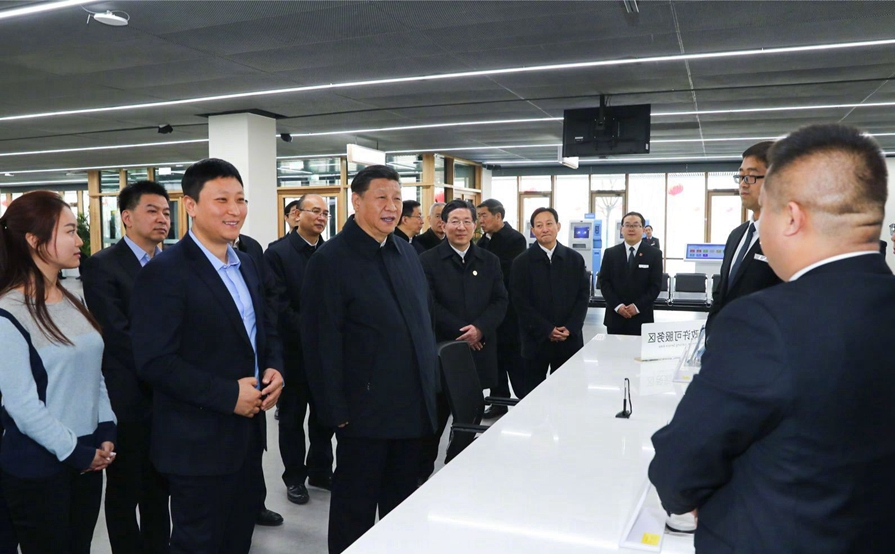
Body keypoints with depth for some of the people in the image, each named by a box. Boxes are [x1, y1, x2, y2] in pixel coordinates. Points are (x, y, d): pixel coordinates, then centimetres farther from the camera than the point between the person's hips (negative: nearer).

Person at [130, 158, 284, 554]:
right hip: (198, 442, -7)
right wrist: (228, 394, -23)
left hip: (247, 431, 8)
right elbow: (154, 360, -22)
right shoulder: (164, 272, -17)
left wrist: (273, 369, -4)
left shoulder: (247, 265, 9)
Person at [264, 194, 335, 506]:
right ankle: (294, 477, 24)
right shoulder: (278, 253, -8)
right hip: (294, 351, -4)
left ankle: (321, 470, 30)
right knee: (292, 417, 10)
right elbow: (280, 306, -14)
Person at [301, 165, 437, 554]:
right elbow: (322, 344, -15)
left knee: (403, 504, 21)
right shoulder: (330, 260, -13)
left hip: (412, 407, 7)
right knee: (355, 508, 11)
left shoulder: (408, 253, 9)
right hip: (365, 411, -7)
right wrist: (337, 411, -15)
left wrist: (429, 390, 12)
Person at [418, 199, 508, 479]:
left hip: (479, 351, 4)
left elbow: (500, 301, 4)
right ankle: (422, 472, 19)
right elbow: (428, 304, -10)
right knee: (435, 417, 4)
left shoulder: (490, 261, 10)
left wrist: (480, 328, -13)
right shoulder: (428, 260, -3)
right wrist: (460, 332, -15)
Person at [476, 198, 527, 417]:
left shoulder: (515, 239, -11)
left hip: (508, 310, -7)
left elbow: (508, 274, -18)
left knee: (513, 358, 1)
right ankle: (499, 401, 22)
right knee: (495, 357, 12)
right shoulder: (485, 240, 10)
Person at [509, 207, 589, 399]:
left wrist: (570, 328, -8)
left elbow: (583, 295, 5)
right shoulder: (522, 262, 0)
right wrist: (547, 330, -11)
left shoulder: (575, 259, 8)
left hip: (570, 338, 2)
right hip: (535, 340, -2)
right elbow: (520, 302, -5)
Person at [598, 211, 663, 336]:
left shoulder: (654, 254, 2)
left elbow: (656, 286, -2)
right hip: (615, 317, 1)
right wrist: (617, 306, -10)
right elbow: (604, 282, 2)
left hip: (641, 318, -1)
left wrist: (637, 306, -12)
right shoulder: (610, 253, 7)